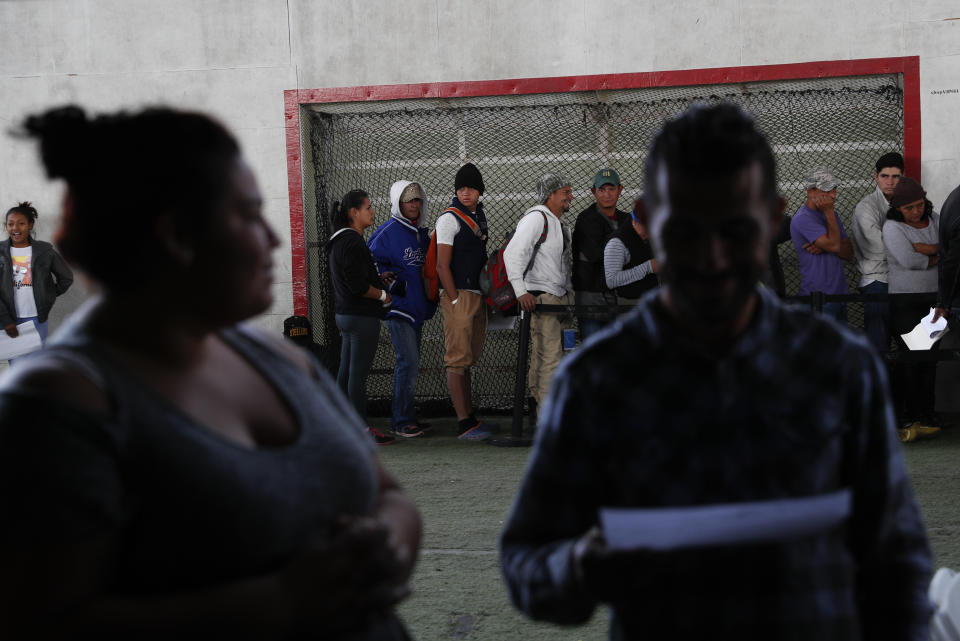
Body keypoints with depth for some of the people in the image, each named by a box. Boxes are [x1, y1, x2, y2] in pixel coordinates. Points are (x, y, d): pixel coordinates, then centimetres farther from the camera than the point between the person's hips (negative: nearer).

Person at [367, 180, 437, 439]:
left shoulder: (422, 233, 14)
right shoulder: (388, 232, -9)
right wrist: (390, 283, -16)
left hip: (417, 307, 8)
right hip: (398, 306, -8)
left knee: (410, 362, 12)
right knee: (408, 362, -13)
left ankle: (403, 418, 20)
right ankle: (402, 422, -8)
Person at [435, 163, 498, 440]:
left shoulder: (479, 214, 15)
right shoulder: (449, 218, -9)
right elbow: (442, 265, -13)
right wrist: (455, 300, -16)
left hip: (477, 296, 8)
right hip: (458, 295, -8)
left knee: (468, 358, 14)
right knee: (458, 359, -7)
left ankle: (470, 416, 20)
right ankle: (464, 424, -8)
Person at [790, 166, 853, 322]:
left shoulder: (830, 214, 14)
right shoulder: (803, 219, -15)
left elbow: (849, 253, 8)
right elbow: (834, 244, -21)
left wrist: (825, 247, -12)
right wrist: (829, 212, -13)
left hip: (840, 295, 9)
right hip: (818, 298, -9)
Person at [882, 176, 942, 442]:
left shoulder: (934, 219, 8)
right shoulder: (892, 227, -8)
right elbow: (909, 260, -20)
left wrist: (923, 249, -18)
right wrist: (935, 258, -5)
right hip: (905, 299, -5)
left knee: (930, 357, 5)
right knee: (908, 358, -8)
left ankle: (926, 415, 12)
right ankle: (903, 419, -2)